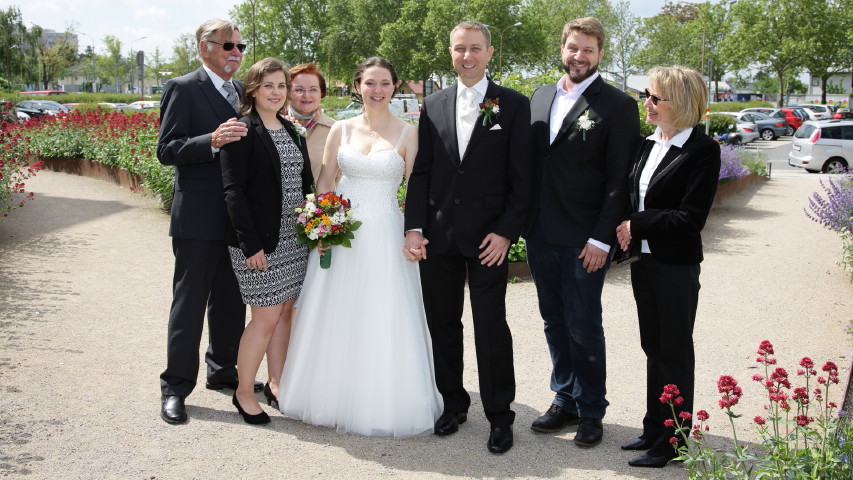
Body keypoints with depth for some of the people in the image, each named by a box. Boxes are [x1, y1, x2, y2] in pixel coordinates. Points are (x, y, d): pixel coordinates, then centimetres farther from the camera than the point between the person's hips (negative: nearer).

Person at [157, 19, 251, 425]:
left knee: (231, 301, 16)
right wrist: (212, 141, -29)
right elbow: (166, 150, -14)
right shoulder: (183, 89, -7)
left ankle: (223, 370, 32)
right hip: (198, 219, -6)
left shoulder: (243, 93, 13)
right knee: (190, 303, 1)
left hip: (237, 218, 7)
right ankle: (175, 387, 12)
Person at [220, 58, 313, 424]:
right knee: (267, 317, -4)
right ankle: (243, 392, 14)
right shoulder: (242, 131, -9)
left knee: (285, 312, 12)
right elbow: (234, 191, -14)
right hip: (259, 242, -7)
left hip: (294, 239, 7)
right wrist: (251, 243, -19)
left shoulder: (292, 131, 13)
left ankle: (276, 384, 26)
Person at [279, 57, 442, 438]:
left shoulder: (408, 134, -1)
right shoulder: (341, 130, 7)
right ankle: (333, 395, 26)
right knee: (335, 318, 9)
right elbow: (324, 182, 9)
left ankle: (382, 403, 16)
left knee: (383, 321, 0)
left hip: (384, 236, -3)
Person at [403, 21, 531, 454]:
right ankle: (453, 403, 29)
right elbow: (420, 172, 7)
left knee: (491, 328, 2)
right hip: (437, 235, 4)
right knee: (442, 324, 12)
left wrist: (506, 232, -12)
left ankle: (500, 415, 16)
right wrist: (414, 227, -2)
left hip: (487, 236, -3)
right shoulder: (433, 106, 9)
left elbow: (521, 176, -4)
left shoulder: (514, 105, -1)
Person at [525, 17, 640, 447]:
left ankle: (591, 411, 20)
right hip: (540, 234, 6)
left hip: (583, 240, -5)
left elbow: (620, 180, -10)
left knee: (584, 328, 3)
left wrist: (602, 238, -15)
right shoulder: (540, 98, 11)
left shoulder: (617, 106, -6)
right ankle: (564, 401, 29)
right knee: (554, 322, 14)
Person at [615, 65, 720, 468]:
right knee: (653, 347, 16)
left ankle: (672, 440, 18)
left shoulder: (702, 150, -13)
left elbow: (690, 217, -18)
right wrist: (626, 231, -2)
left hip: (677, 265, -7)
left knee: (674, 351, 5)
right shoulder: (647, 144, 8)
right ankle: (654, 428, 29)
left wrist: (637, 225, -15)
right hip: (643, 259, 7)